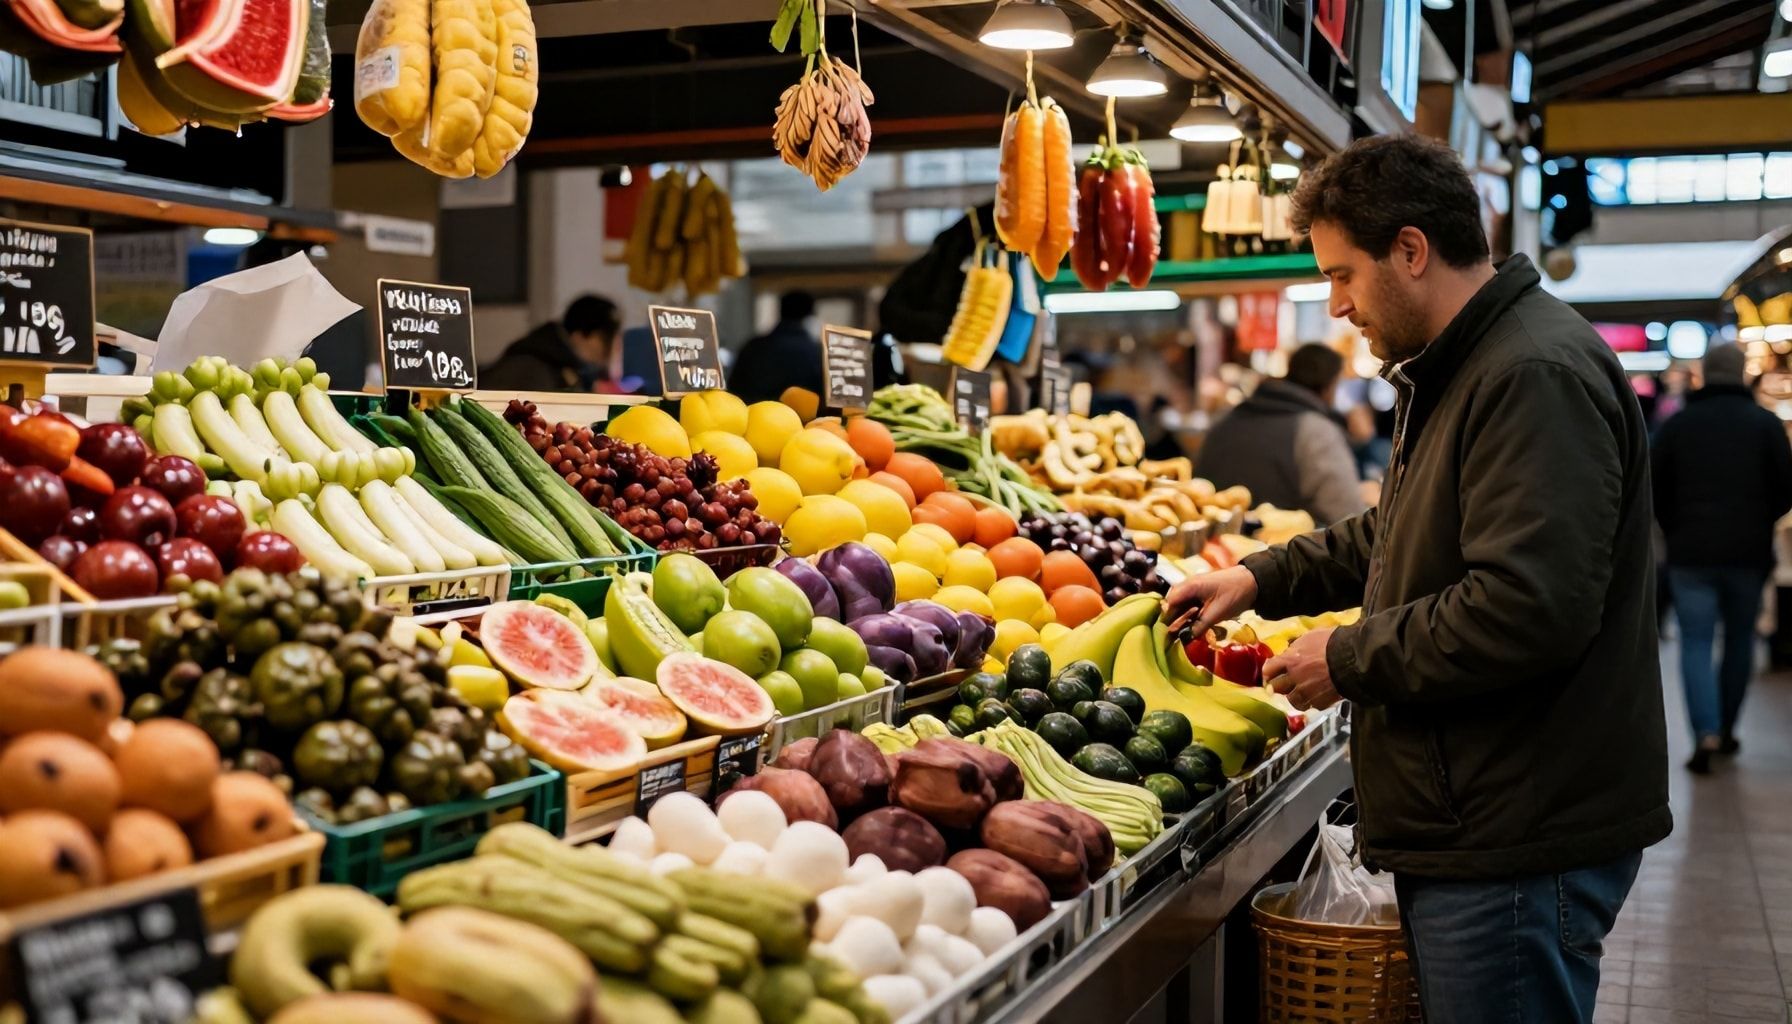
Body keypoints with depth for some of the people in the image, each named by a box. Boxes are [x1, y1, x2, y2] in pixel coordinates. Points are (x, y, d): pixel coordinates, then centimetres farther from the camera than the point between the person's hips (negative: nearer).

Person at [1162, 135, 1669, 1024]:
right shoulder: (1458, 370, 16)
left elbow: (1528, 610, -28)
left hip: (1519, 850, -10)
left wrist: (1350, 659, -16)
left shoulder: (1538, 376, -20)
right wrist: (1264, 578, 17)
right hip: (1467, 828, 10)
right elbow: (1396, 538, 29)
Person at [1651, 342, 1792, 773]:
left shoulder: (1676, 424, 1)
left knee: (1696, 643, 0)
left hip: (1690, 553, -1)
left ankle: (1706, 735, -15)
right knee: (1740, 639, 16)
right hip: (1749, 554, 1)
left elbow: (1656, 490, 2)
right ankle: (1726, 730, 23)